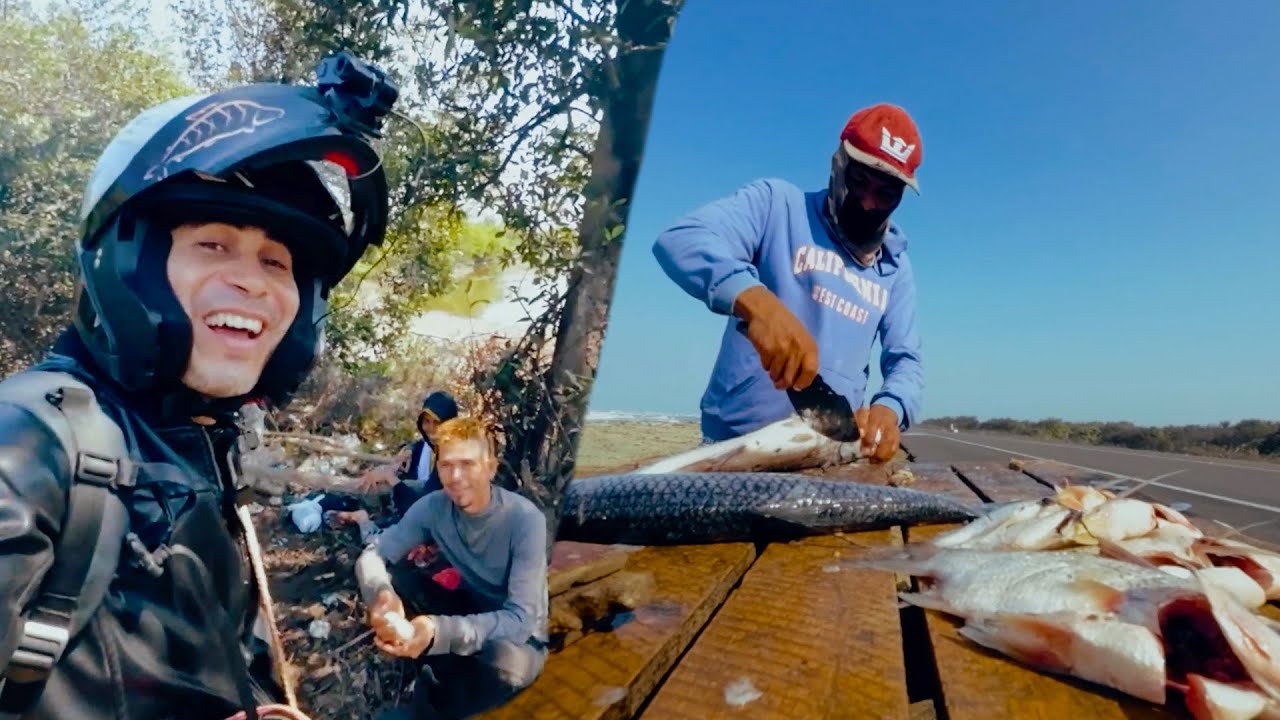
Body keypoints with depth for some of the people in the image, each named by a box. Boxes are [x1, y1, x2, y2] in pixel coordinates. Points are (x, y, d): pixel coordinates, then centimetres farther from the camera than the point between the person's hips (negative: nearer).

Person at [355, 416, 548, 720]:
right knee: (392, 577, -15)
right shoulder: (433, 506, -13)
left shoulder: (525, 519, -28)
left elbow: (520, 619, -32)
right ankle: (443, 682, -8)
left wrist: (440, 632, -47)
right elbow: (373, 555, -13)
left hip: (517, 633, -4)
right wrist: (382, 595, -37)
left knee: (503, 664, -38)